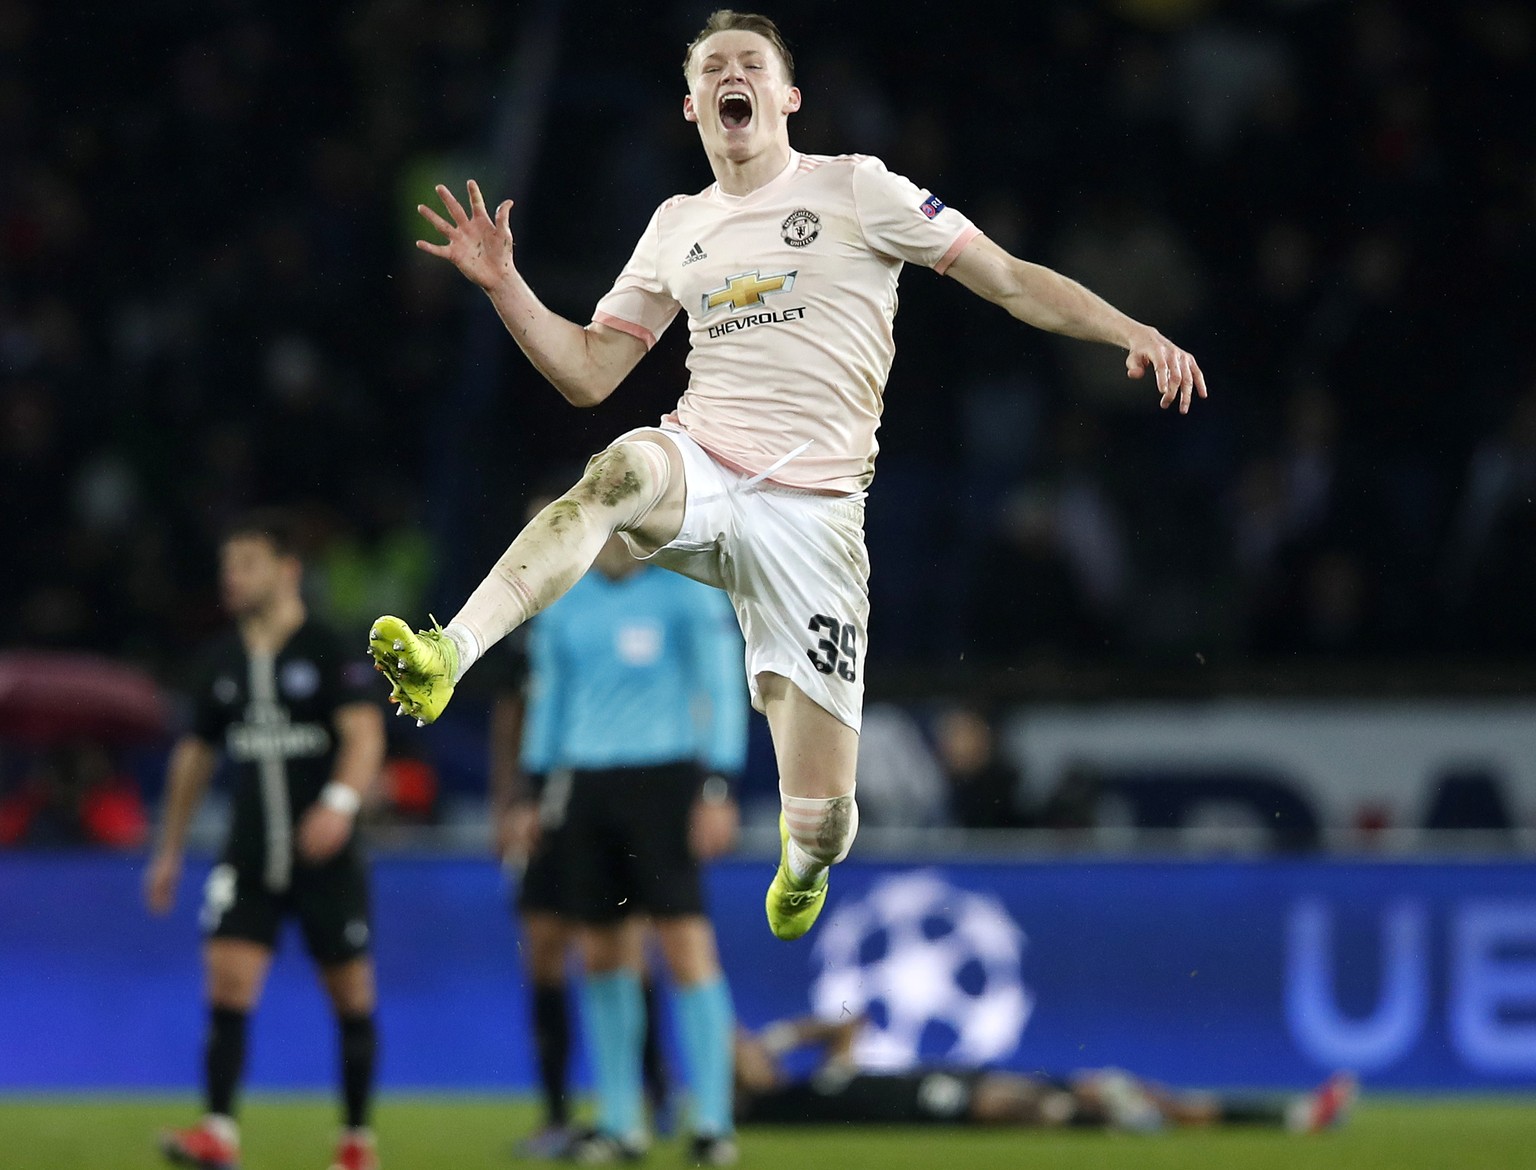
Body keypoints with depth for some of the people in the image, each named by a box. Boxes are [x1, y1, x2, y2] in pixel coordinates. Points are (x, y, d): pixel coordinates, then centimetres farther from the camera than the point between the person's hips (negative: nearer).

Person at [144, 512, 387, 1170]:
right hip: (250, 856, 4)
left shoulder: (330, 653, -7)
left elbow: (365, 734, -18)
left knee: (350, 993, 5)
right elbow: (196, 754, 19)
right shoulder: (223, 661, 9)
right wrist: (169, 850, 20)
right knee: (228, 979, -12)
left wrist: (341, 801, -36)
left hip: (326, 854, -4)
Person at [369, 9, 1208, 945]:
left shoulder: (854, 189, 5)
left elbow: (1013, 280, 3)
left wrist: (1133, 332, -10)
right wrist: (503, 284, 8)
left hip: (811, 512, -2)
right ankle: (446, 658, -55)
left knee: (822, 821, -6)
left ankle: (804, 862, 34)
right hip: (697, 473, 2)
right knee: (621, 471, -39)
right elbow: (588, 374, 21)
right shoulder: (678, 226, 18)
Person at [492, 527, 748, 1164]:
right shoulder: (563, 605, 12)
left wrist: (718, 788, -12)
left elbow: (722, 691, -5)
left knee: (686, 940, -11)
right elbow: (546, 700, 20)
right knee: (601, 955, 5)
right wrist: (527, 795, 16)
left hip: (664, 777, -5)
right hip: (581, 789, 5)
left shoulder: (688, 592, -3)